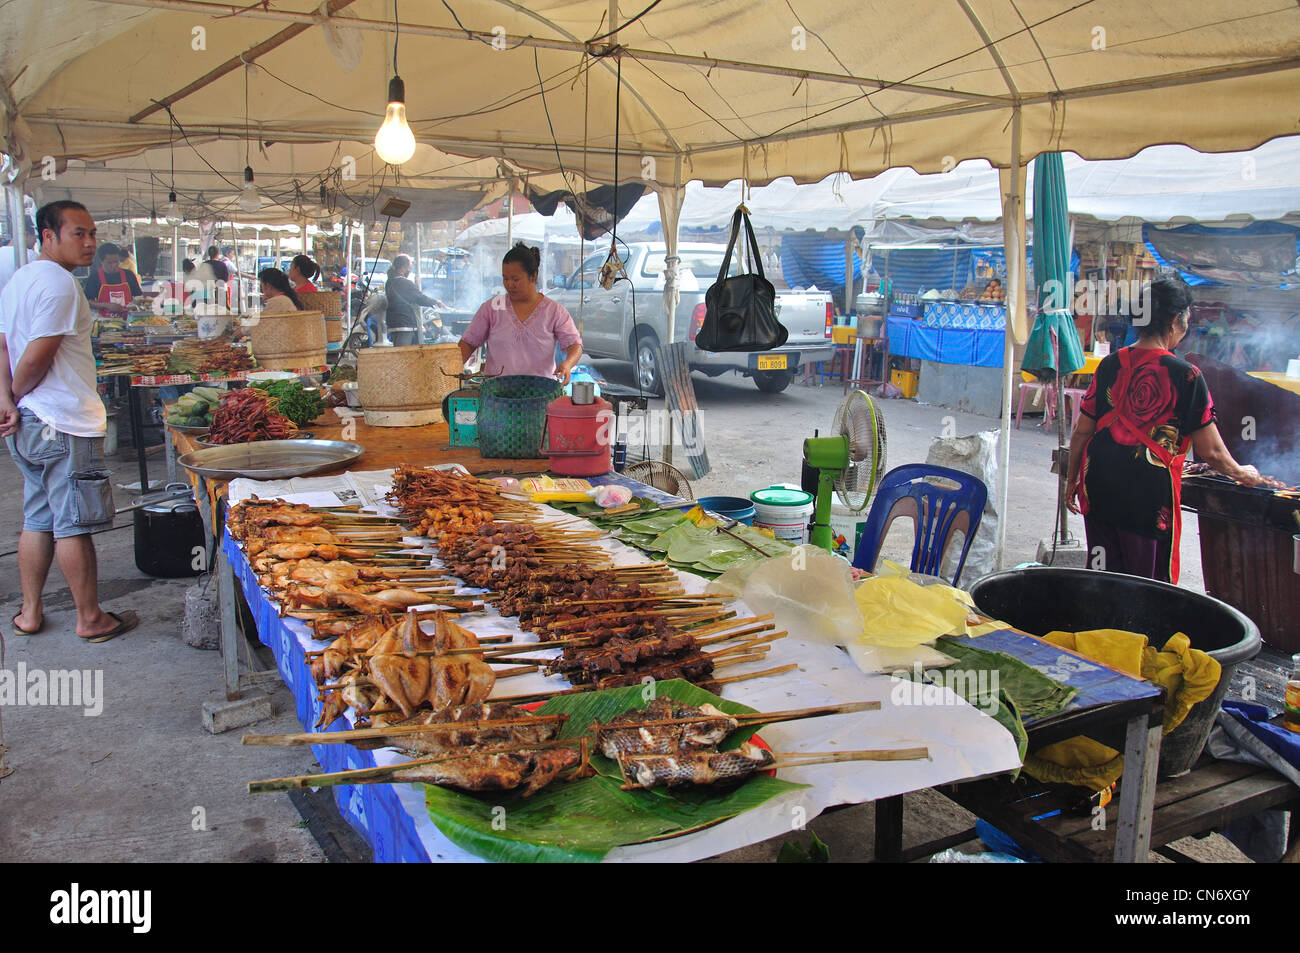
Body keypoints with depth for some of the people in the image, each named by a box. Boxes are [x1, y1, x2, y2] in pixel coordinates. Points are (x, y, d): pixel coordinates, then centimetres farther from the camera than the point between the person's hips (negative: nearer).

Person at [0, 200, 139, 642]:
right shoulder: (59, 282, -15)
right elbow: (37, 357, -20)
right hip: (65, 424, -9)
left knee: (38, 519, 16)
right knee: (75, 525, -2)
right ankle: (91, 619, 8)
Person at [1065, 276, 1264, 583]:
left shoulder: (1110, 365, 2)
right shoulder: (1186, 375, -9)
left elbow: (1082, 432, 5)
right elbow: (1210, 451, -3)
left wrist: (1072, 478, 16)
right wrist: (1242, 473, 16)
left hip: (1099, 485, 4)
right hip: (1149, 491, -4)